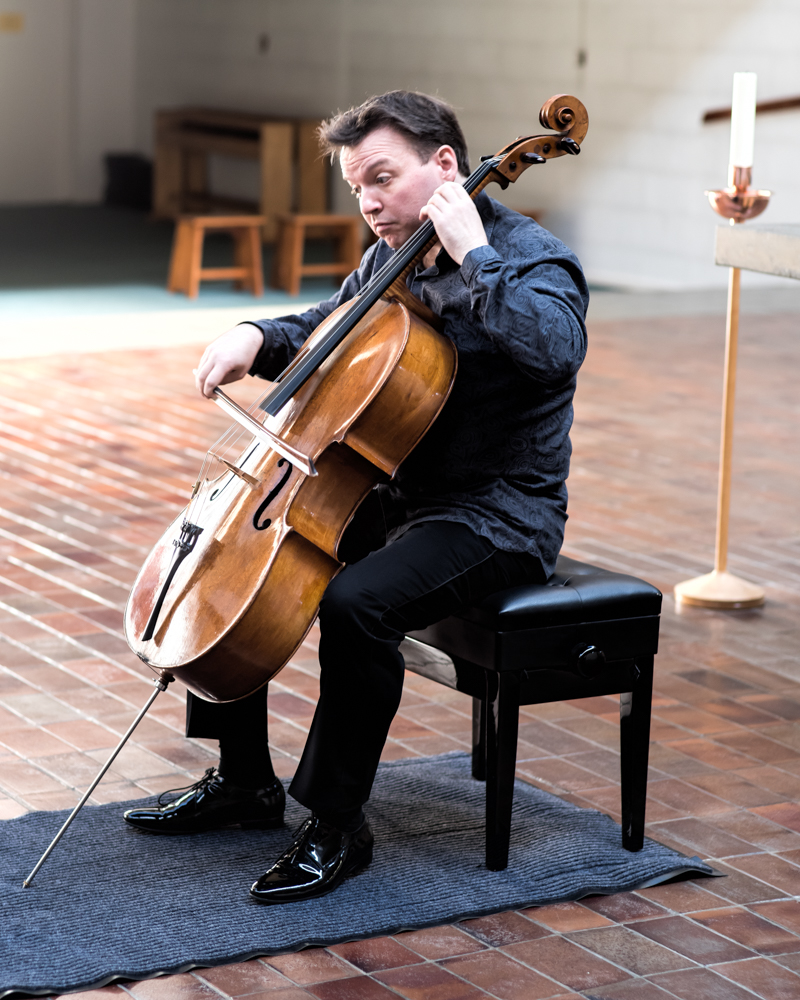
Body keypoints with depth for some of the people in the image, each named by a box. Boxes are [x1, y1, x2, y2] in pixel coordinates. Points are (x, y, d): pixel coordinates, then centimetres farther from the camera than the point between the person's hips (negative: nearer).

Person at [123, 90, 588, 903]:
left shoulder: (531, 261, -15)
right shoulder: (392, 258, 9)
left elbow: (553, 351, -37)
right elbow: (324, 332, 25)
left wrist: (475, 257, -30)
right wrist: (258, 338, 4)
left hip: (498, 516, -9)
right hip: (394, 494, 9)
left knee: (356, 603, -33)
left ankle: (338, 827, -16)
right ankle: (245, 781, 16)